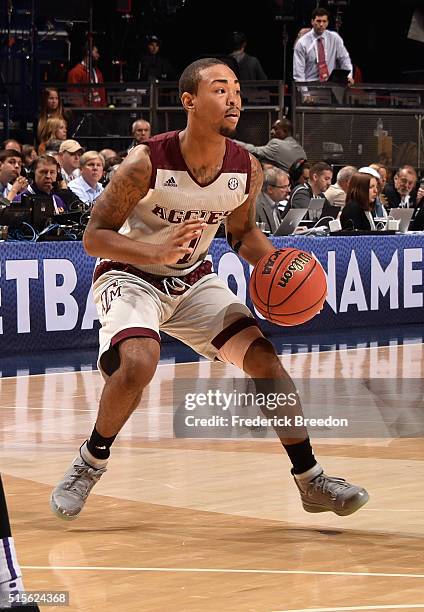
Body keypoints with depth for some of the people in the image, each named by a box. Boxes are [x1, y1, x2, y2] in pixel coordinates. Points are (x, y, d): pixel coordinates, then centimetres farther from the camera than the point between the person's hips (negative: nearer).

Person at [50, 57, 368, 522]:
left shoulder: (247, 170, -11)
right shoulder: (146, 164, -26)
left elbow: (242, 232, 10)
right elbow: (93, 237, -21)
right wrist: (159, 251, -37)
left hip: (193, 279, 5)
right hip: (129, 275, -5)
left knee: (264, 358, -6)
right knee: (138, 364, -31)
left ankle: (311, 481, 6)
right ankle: (90, 463, -4)